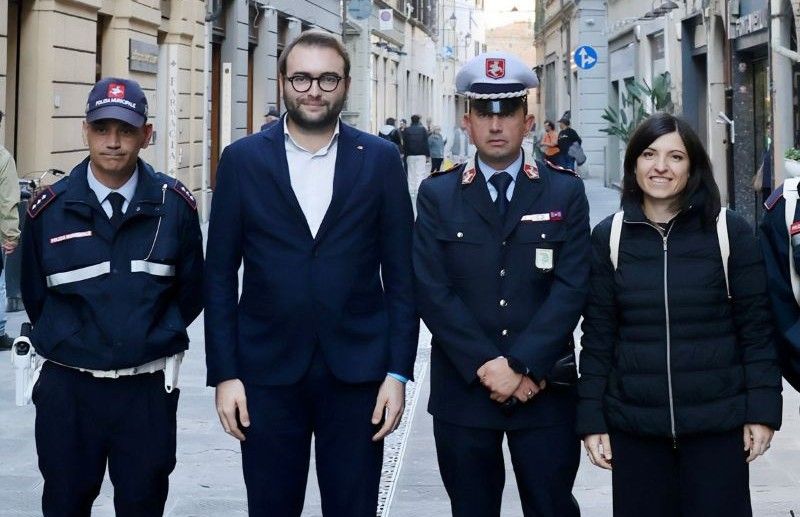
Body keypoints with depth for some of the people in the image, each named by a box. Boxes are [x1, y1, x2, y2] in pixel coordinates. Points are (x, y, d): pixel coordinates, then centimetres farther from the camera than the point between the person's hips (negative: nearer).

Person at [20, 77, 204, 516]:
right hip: (68, 388, 0)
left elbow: (191, 290, 6)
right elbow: (35, 294, 9)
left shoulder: (174, 204, -2)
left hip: (148, 390, 0)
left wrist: (152, 340, 8)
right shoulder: (49, 208, -2)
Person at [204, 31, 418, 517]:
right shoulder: (243, 159, 1)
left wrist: (398, 371, -3)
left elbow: (401, 274, 2)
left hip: (356, 370, 0)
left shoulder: (381, 159, 1)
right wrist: (224, 373, -3)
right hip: (267, 370, 0)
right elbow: (220, 275, 2)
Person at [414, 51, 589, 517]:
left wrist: (523, 367, -14)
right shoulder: (437, 195, 4)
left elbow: (571, 288, -5)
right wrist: (486, 366, -13)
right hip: (463, 390, 1)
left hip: (545, 389, 0)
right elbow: (433, 291, -4)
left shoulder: (565, 192, 3)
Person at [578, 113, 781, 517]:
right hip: (633, 424, 1)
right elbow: (597, 335, 4)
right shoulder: (608, 237, 3)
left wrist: (763, 411, -5)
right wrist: (591, 419, 0)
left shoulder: (730, 232, -2)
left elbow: (755, 328, 0)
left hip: (718, 422, -1)